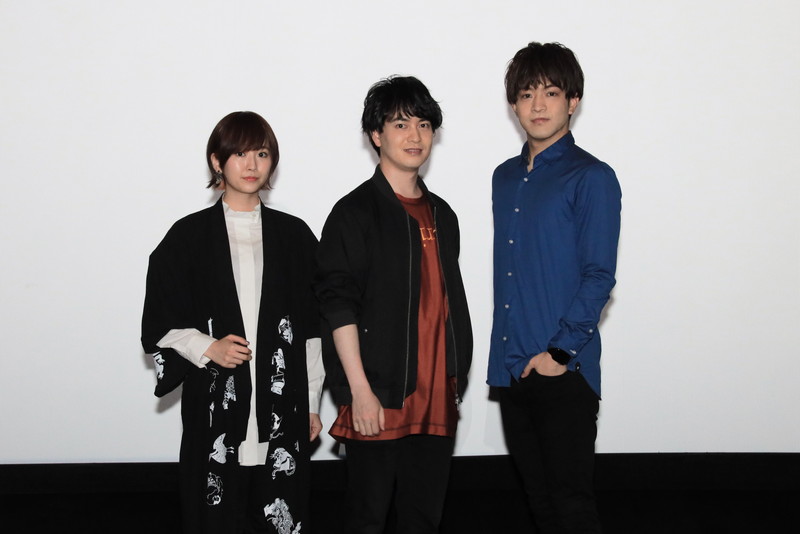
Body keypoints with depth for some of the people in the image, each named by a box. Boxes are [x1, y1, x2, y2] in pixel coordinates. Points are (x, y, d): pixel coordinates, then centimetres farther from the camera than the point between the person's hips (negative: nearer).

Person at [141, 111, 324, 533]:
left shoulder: (294, 236, 8)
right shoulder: (188, 236, 4)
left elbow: (311, 328, 10)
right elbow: (160, 324, 5)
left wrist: (311, 403, 8)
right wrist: (208, 348, -12)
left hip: (282, 404, 1)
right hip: (214, 404, -1)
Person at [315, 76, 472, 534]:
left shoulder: (442, 215, 15)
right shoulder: (356, 212, -5)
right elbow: (337, 305, -11)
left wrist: (454, 383, 14)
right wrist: (360, 391, -17)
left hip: (436, 397, 6)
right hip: (379, 397, -6)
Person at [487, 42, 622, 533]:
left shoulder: (591, 177, -6)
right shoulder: (505, 178, 14)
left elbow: (598, 277, -10)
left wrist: (560, 351, -14)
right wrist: (506, 354, 10)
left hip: (564, 370, -6)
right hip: (512, 368, 6)